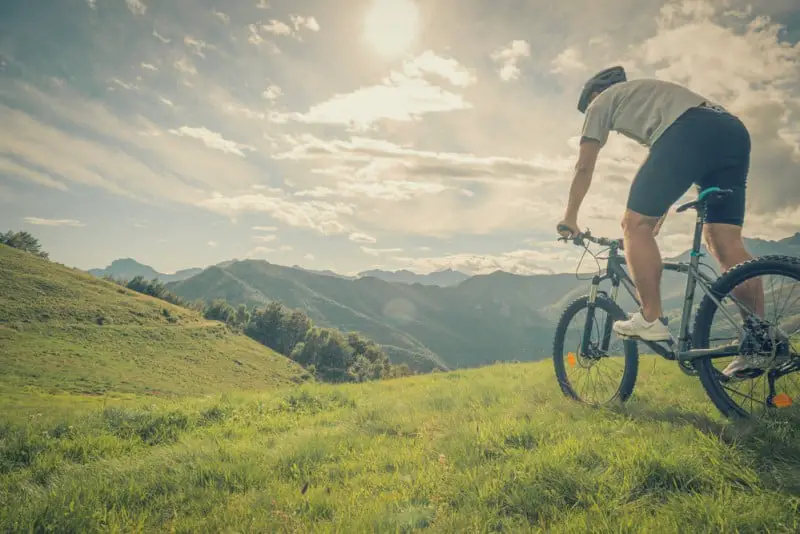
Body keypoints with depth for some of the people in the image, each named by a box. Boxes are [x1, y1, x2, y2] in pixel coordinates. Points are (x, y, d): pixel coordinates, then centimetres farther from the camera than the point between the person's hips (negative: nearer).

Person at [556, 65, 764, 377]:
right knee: (725, 243, 4)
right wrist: (654, 226, 43)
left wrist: (570, 218, 26)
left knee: (635, 224, 0)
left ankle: (651, 319, -4)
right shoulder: (652, 94, 43)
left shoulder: (601, 101, 23)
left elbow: (584, 167, 18)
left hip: (688, 133, -8)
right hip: (735, 132, 8)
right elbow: (666, 178, 40)